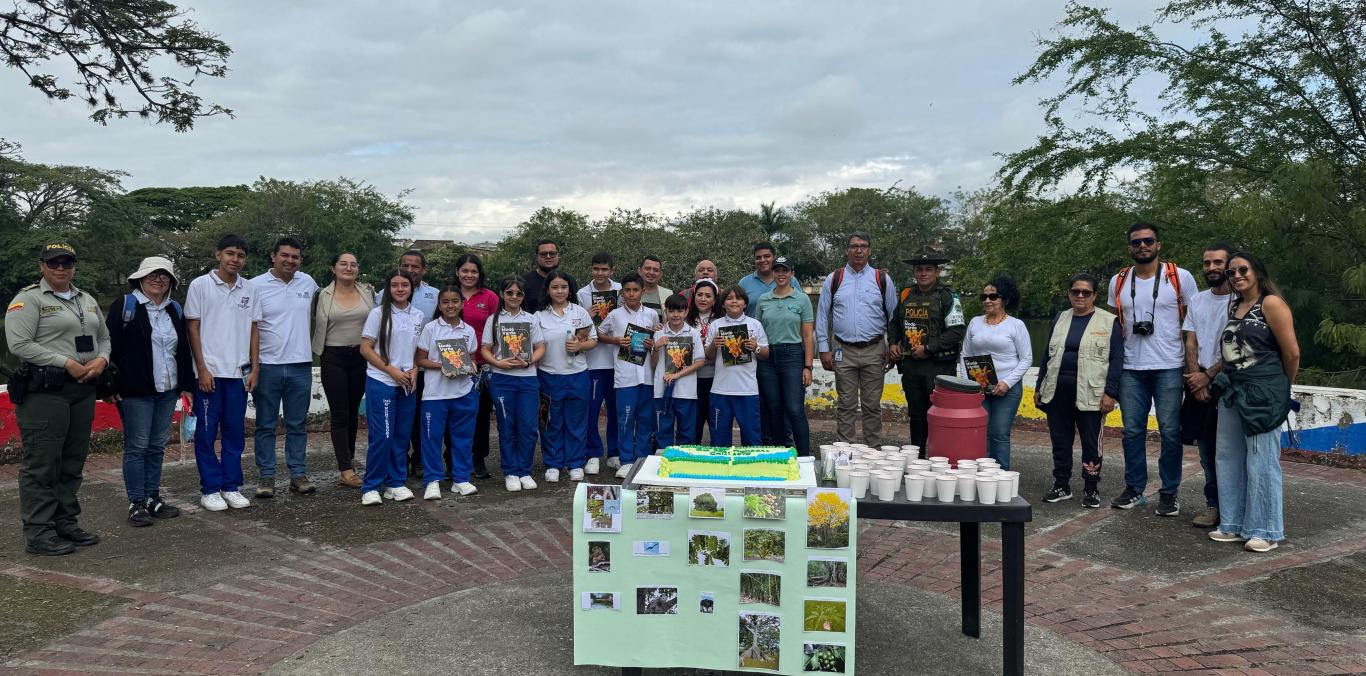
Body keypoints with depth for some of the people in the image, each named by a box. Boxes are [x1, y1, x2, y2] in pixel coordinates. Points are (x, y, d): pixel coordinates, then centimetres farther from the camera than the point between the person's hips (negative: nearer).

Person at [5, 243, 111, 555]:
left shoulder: (87, 300, 18)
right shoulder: (28, 299, -4)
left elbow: (104, 336, 22)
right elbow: (19, 344, -13)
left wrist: (101, 359, 0)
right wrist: (67, 363, -17)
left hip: (83, 390, 7)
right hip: (45, 390, -7)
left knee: (73, 462, 12)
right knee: (42, 464, -4)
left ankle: (65, 523, 22)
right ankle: (38, 534, 1)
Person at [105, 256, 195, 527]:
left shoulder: (175, 310, 14)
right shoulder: (124, 306, -4)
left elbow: (184, 349, 18)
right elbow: (109, 346, -7)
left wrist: (187, 384, 14)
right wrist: (110, 385, -12)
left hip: (167, 391, 6)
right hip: (135, 392, -5)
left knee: (157, 446, 11)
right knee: (137, 447, -1)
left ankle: (153, 498, 19)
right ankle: (136, 504, 6)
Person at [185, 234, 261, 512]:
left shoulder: (250, 289, 8)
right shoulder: (200, 285, -2)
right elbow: (193, 328, -3)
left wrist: (255, 368, 5)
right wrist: (202, 369, -8)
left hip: (239, 373, 3)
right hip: (210, 372, -3)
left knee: (235, 432, 8)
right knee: (206, 433, 3)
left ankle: (231, 487, 17)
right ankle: (210, 489, 12)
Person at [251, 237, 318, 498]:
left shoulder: (308, 282, 6)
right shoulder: (256, 286, -4)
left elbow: (317, 308, 26)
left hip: (301, 365, 3)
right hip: (267, 366, -3)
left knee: (298, 425, 9)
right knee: (265, 425, 6)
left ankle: (298, 474, 16)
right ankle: (266, 476, 13)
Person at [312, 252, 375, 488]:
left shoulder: (368, 292, 4)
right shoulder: (322, 296, -1)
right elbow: (316, 327, 4)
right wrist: (320, 354, 1)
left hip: (361, 357, 3)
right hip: (333, 359, -2)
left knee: (353, 411, 13)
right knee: (339, 413, -3)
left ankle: (348, 457, 28)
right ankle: (346, 471, -3)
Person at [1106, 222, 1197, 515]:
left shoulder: (1180, 278, -1)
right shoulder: (1118, 281, 8)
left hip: (1169, 368, -3)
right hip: (1131, 369, 3)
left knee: (1170, 432, 0)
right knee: (1132, 431, 7)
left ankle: (1169, 493, 11)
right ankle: (1134, 489, 17)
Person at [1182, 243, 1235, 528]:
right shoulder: (1197, 300, 12)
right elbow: (1191, 342, 8)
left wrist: (1208, 376, -10)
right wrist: (1196, 378, -5)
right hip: (1200, 381, 5)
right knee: (1205, 446, 9)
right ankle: (1213, 504, 17)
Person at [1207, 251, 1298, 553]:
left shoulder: (1271, 304, -8)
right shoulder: (1235, 307, 14)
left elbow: (1291, 353, -8)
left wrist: (1282, 389, 4)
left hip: (1262, 395, -8)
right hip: (1232, 392, 8)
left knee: (1261, 463, -2)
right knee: (1229, 460, 11)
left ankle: (1266, 531, 9)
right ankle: (1234, 525, 21)